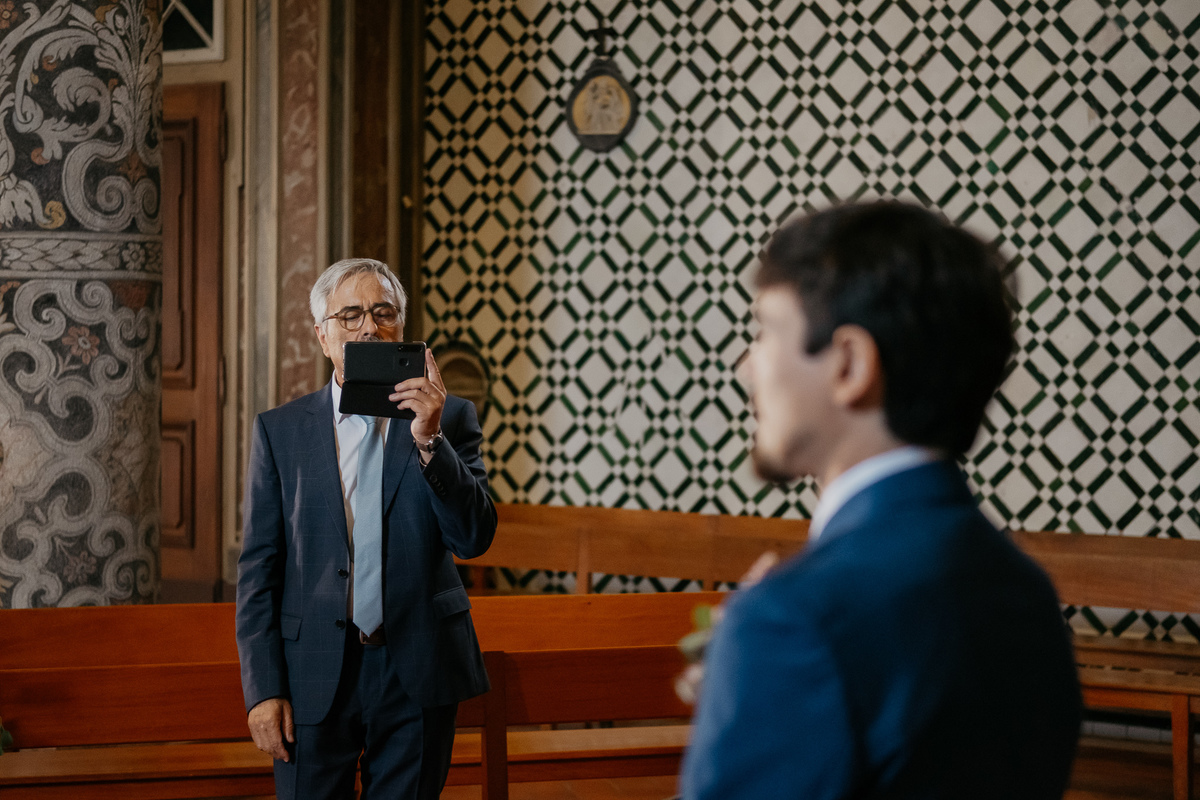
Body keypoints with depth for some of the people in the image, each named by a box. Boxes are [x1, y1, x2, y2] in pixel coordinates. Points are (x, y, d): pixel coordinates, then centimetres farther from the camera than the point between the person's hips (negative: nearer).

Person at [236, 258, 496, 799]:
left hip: (418, 676, 0)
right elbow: (258, 567, 3)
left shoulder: (448, 419, 4)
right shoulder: (280, 430, 4)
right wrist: (262, 688, -4)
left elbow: (474, 539, -6)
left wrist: (429, 440, -19)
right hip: (314, 675, 0)